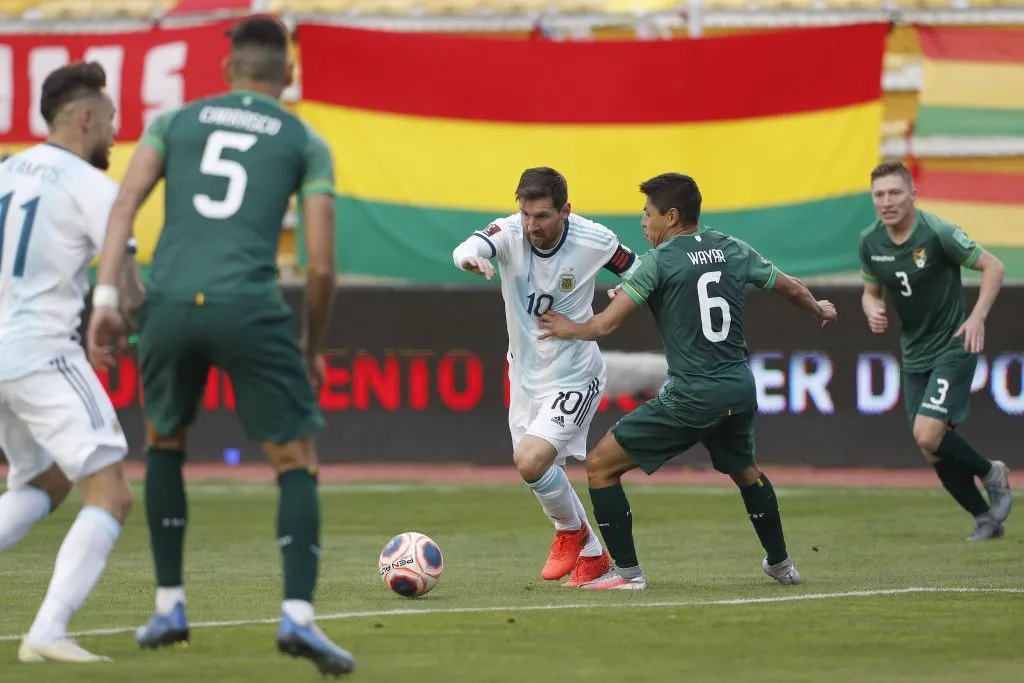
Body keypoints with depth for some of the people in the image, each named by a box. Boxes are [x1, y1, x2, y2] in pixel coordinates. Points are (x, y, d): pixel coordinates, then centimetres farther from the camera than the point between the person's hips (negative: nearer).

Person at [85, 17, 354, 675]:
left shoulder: (175, 121, 19)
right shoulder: (306, 143, 14)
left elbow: (125, 202, 2)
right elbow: (322, 264, 7)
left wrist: (105, 298, -1)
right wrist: (313, 349, 20)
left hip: (171, 303, 3)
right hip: (250, 308, -2)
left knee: (164, 444, 26)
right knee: (297, 461, 5)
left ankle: (169, 607, 25)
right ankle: (299, 614, -14)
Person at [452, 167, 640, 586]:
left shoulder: (594, 241, -19)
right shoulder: (509, 232, -17)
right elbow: (467, 249, -39)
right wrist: (470, 259, -61)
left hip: (574, 377, -5)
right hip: (524, 373, 5)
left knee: (530, 461, -22)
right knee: (541, 471, 15)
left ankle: (571, 531, 6)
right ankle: (592, 556, 38)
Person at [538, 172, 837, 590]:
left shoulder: (658, 261, -8)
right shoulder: (732, 250, 9)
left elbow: (606, 324, -13)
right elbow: (791, 289, 22)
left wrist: (571, 329, 9)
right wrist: (820, 310, 43)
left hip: (690, 397, -7)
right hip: (739, 390, 7)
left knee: (601, 466, 3)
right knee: (745, 471, 35)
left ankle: (627, 571, 0)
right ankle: (780, 564, 44)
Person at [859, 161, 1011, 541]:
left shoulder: (937, 233, -19)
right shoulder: (870, 241, -2)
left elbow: (993, 267, -12)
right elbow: (872, 292, 13)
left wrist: (978, 317, -23)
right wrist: (873, 311, -10)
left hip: (953, 348, -6)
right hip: (914, 354, 6)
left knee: (928, 435, -20)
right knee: (936, 450, 6)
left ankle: (991, 474, 7)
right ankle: (985, 518, 24)